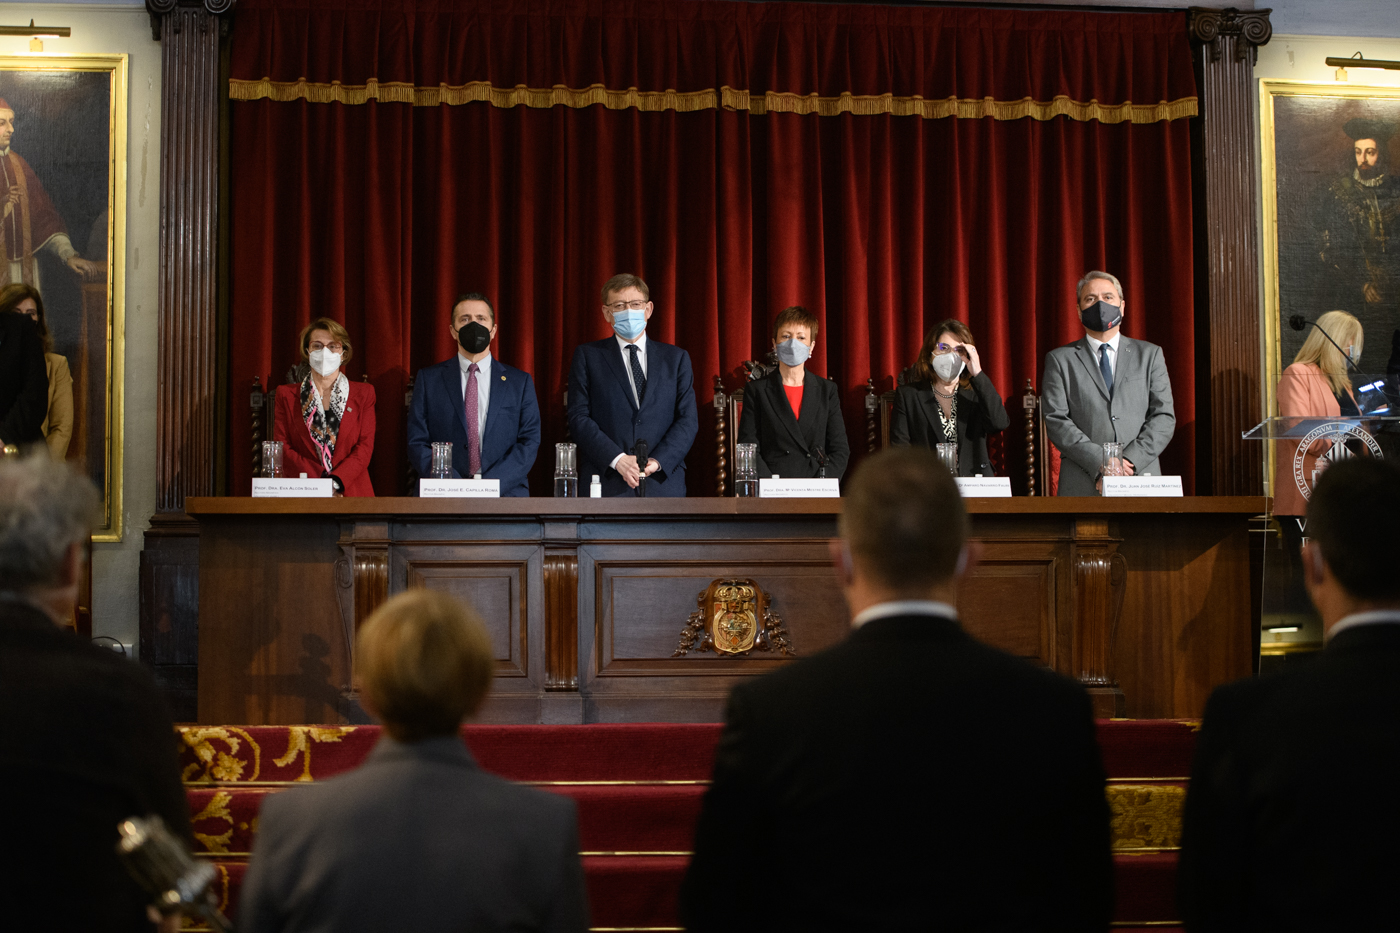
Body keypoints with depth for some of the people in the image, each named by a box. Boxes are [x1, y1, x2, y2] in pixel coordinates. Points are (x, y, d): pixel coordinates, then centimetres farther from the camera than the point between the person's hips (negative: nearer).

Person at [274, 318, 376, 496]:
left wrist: (334, 483, -10)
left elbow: (365, 446, 4)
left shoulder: (364, 393, 14)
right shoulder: (286, 395, 14)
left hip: (350, 492, 0)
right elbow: (282, 447, 6)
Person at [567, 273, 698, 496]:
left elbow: (688, 419, 7)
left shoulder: (676, 358, 14)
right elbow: (579, 418, 1)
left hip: (664, 484, 2)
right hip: (606, 485, -1)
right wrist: (617, 459, -13)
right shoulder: (587, 356, 10)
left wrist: (659, 460, -10)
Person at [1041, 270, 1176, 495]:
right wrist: (1100, 462, -12)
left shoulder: (1149, 354, 14)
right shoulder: (1059, 359, 10)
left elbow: (1164, 417, 6)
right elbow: (1056, 420, 0)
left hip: (1141, 480, 1)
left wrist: (1130, 460, -9)